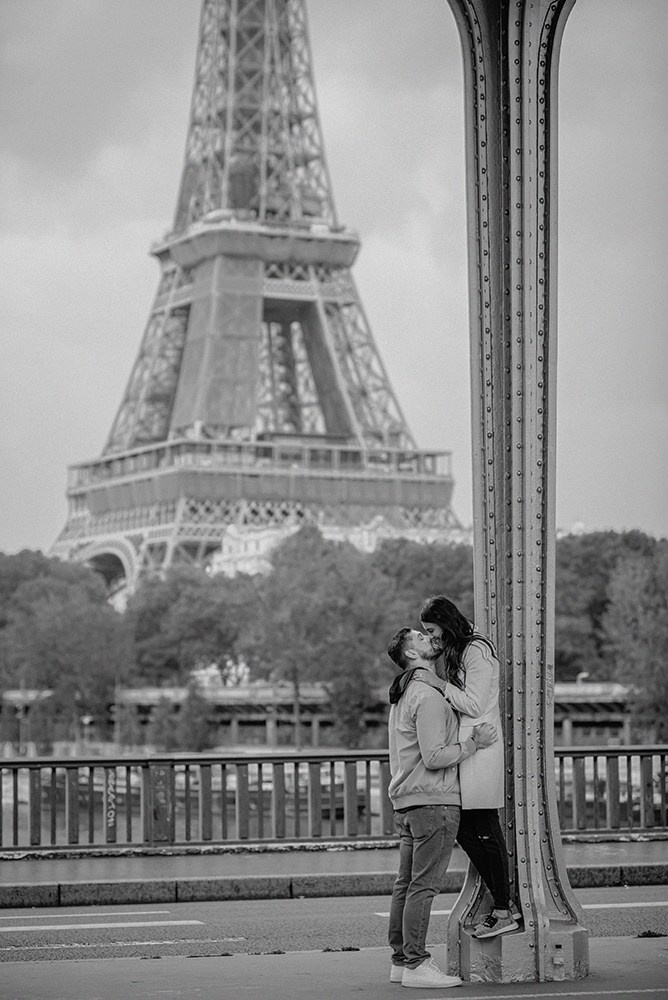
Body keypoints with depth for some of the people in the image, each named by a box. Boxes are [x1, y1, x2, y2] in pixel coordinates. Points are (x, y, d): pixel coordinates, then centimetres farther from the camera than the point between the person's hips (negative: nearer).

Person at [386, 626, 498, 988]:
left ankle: (400, 959, 15)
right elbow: (434, 757, -20)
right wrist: (474, 742, -13)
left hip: (406, 801, 10)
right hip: (433, 801, -10)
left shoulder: (401, 694, 17)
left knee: (406, 883, 11)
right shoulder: (428, 696, -15)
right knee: (424, 884, -8)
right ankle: (415, 964, -7)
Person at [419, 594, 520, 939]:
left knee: (485, 832, -6)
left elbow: (474, 705, -15)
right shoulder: (458, 652, 18)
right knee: (465, 831, 9)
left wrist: (439, 686, -9)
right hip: (464, 751, 10)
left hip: (480, 750, -10)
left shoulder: (477, 651, -11)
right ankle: (504, 902, 15)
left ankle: (503, 913, 0)